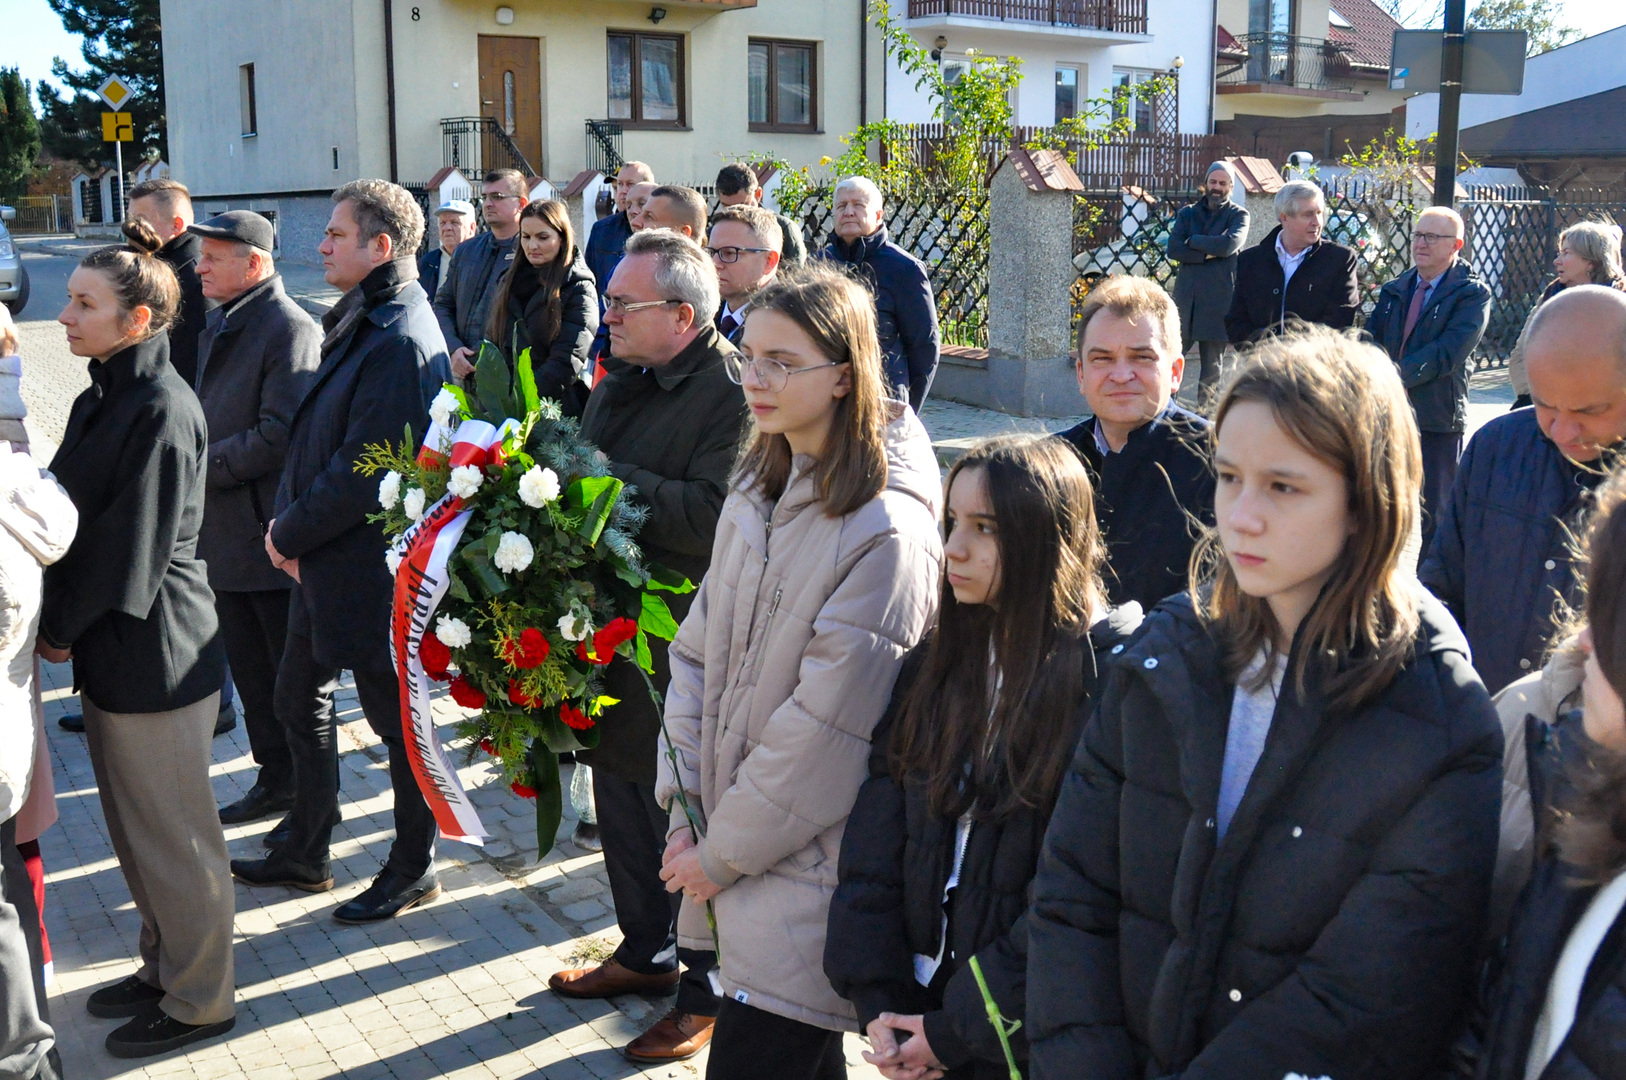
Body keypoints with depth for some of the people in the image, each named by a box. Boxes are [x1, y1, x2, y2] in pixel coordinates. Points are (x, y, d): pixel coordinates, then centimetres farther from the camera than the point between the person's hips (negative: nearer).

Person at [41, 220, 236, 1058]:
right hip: (106, 648, 9)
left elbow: (130, 550, -18)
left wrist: (60, 628, -7)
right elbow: (64, 512, 11)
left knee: (172, 834, 4)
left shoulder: (162, 412, -18)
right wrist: (61, 626, -1)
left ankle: (198, 1002, 20)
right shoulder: (99, 400, 9)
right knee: (132, 826, 20)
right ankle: (163, 966, 36)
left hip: (154, 652, -9)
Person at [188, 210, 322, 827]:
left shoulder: (291, 329, -15)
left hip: (271, 534, -9)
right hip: (226, 535, 9)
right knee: (251, 671, 17)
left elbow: (281, 434, -22)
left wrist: (202, 465, -17)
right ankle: (276, 781, 30)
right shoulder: (219, 324, 14)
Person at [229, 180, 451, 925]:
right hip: (324, 561, 10)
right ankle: (304, 853, 36)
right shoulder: (358, 324, 10)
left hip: (372, 568, -10)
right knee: (298, 701, 20)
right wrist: (286, 517, 2)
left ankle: (414, 869, 23)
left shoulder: (400, 343, -22)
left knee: (395, 718, 6)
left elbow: (360, 473, -24)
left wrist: (289, 534, -12)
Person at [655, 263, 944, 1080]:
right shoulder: (756, 493, 7)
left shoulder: (887, 530, -19)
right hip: (731, 859, 7)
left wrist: (720, 854, -11)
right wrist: (685, 812, 0)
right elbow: (698, 654, 9)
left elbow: (825, 724, -19)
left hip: (806, 876, -7)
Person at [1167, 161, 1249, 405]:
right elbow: (1173, 249, -2)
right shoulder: (1188, 213, 13)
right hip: (1186, 297, 2)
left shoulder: (1238, 215, 6)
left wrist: (1193, 241, -5)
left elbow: (1229, 244, -14)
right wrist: (1209, 253, -11)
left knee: (1212, 369, 4)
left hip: (1218, 300, -1)